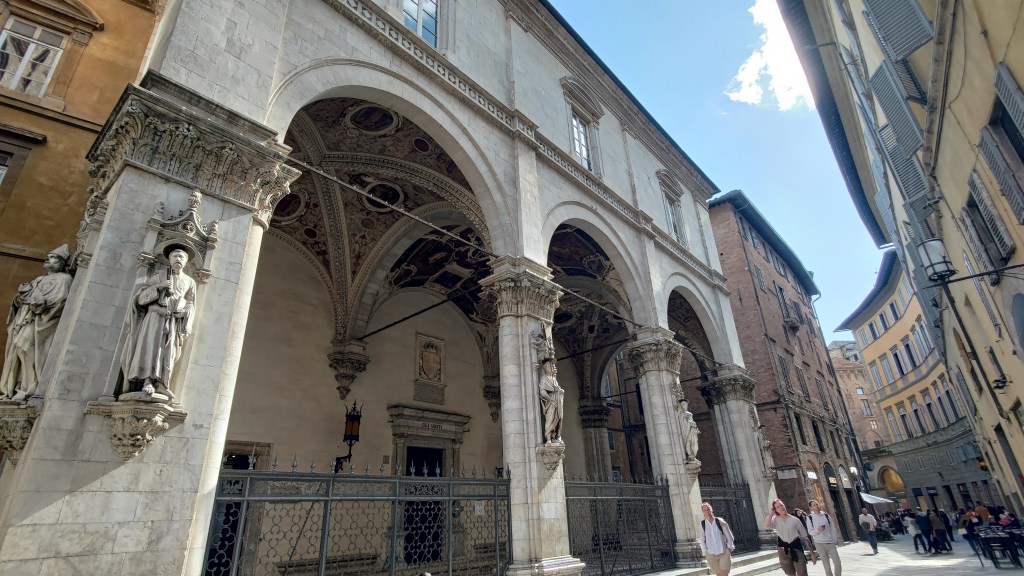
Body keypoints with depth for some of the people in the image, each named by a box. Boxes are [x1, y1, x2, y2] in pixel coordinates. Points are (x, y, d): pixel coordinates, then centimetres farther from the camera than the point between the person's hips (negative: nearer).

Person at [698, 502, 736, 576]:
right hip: (711, 555, 2)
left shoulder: (720, 521, -6)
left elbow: (729, 536, 2)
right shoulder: (702, 524, -2)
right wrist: (705, 553, 4)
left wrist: (729, 549, 1)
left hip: (724, 553, -2)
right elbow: (702, 540, 6)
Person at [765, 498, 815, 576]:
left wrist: (811, 552, 4)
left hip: (796, 548, -1)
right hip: (783, 552, 1)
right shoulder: (775, 520, -1)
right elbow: (766, 526, -21)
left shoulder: (794, 520, -2)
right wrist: (771, 513, -11)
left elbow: (804, 536, 4)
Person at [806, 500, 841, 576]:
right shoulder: (810, 517, -6)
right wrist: (817, 530, -26)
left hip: (830, 543, 2)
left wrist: (835, 539, 3)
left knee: (837, 562, 2)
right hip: (820, 544, -2)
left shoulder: (826, 515, 4)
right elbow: (810, 532, -7)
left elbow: (832, 528, 10)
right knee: (826, 565, 6)